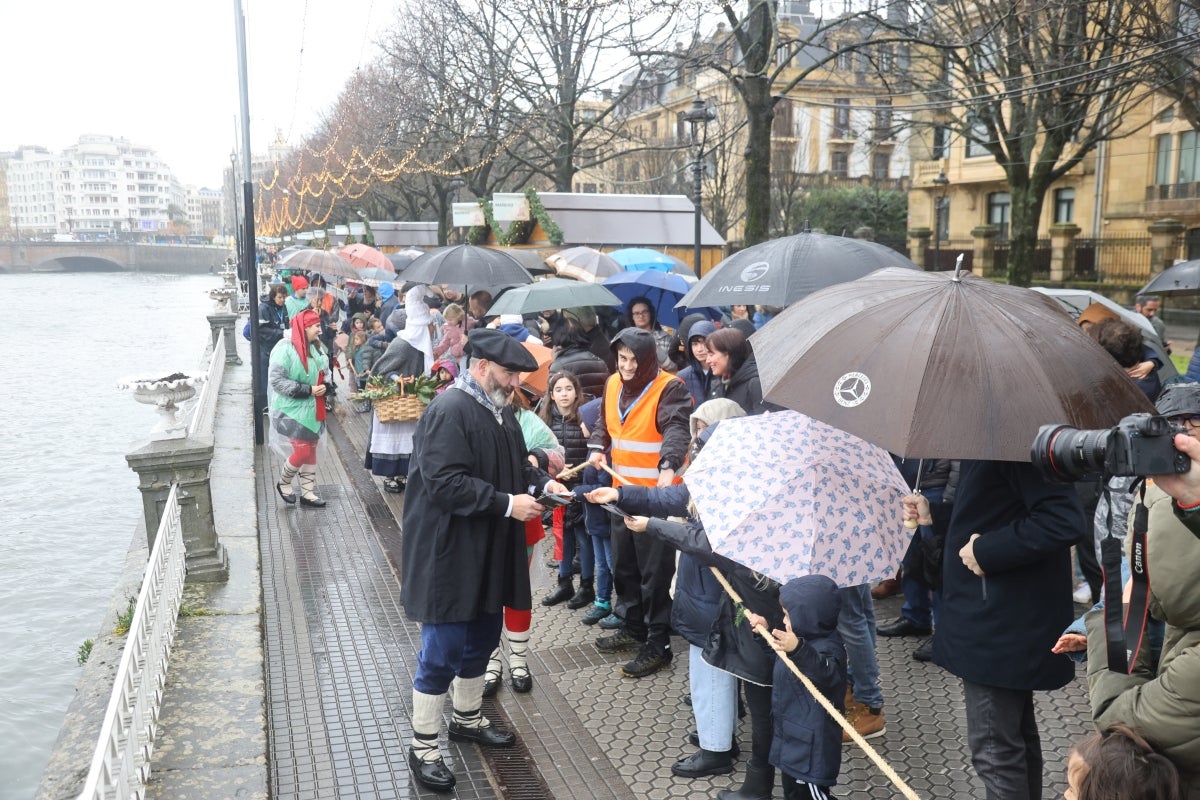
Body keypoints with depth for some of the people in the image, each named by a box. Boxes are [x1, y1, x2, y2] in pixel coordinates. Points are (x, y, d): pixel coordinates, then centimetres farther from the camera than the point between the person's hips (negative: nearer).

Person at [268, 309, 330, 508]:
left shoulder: (315, 347, 3)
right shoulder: (285, 348, -19)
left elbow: (322, 374, 19)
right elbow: (276, 381, -22)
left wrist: (325, 387, -4)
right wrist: (308, 390, -23)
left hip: (312, 409, 7)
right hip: (293, 410, -7)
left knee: (311, 451, 12)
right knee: (302, 451, -5)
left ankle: (307, 493, 24)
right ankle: (284, 483, 22)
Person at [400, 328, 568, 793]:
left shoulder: (499, 410, 9)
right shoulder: (449, 410, -20)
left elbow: (515, 464, 21)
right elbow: (445, 483, -28)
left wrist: (541, 482, 1)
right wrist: (507, 504, -25)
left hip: (487, 551, 9)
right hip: (449, 554, -9)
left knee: (480, 640, 21)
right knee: (442, 651, 1)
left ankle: (468, 718, 41)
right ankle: (423, 749, 16)